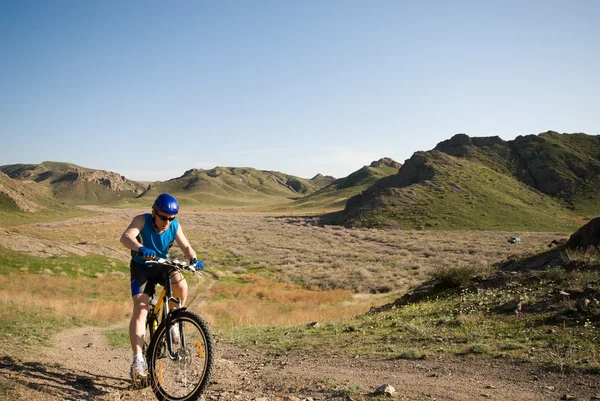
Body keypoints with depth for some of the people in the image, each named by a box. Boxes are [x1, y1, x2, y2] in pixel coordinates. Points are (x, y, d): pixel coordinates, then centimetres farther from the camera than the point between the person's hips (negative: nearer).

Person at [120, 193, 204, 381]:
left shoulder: (174, 226, -13)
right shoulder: (142, 220, -22)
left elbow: (186, 246, -9)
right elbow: (126, 237, -39)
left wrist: (193, 260, -32)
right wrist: (141, 249, -60)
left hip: (163, 265, 2)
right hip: (141, 266, -2)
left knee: (181, 285, -30)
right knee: (140, 309, -17)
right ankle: (138, 359, -16)